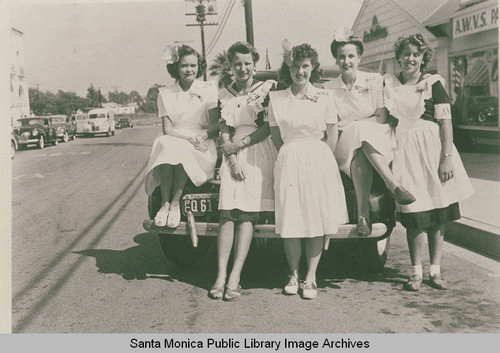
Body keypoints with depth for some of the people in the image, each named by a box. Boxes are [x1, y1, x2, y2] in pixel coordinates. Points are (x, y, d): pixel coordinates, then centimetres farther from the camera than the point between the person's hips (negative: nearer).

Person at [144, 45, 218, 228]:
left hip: (201, 150, -1)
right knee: (166, 144, -35)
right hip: (172, 142, 1)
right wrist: (188, 137, -19)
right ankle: (165, 202, -34)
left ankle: (175, 202, -30)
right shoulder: (165, 93, 10)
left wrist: (201, 135, -18)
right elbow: (167, 129, 0)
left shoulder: (209, 89, 7)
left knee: (182, 150, -35)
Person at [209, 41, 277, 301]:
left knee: (247, 213, -14)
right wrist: (232, 160, -7)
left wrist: (239, 143, -7)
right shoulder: (224, 95, 15)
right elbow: (224, 132, 8)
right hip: (233, 155, 3)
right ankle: (221, 275, -14)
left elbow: (268, 128, -1)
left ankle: (235, 277, -18)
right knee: (227, 213, -11)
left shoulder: (267, 89, 7)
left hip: (259, 153, -2)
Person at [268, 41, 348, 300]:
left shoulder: (324, 97, 4)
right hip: (288, 161, 0)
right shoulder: (276, 98, 6)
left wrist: (322, 160, 2)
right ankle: (293, 275, 15)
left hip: (319, 159, 0)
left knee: (316, 221, 0)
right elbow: (275, 135, 11)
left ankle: (310, 277, 10)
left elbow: (332, 133, 7)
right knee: (290, 220, -1)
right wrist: (290, 157, 6)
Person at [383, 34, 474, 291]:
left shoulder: (433, 83, 1)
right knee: (413, 213, -3)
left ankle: (435, 269, 14)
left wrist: (447, 157, -12)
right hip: (404, 151, 1)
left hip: (432, 147, 0)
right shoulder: (389, 85, 8)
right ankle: (416, 271, 8)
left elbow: (446, 122, -4)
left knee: (437, 214, 3)